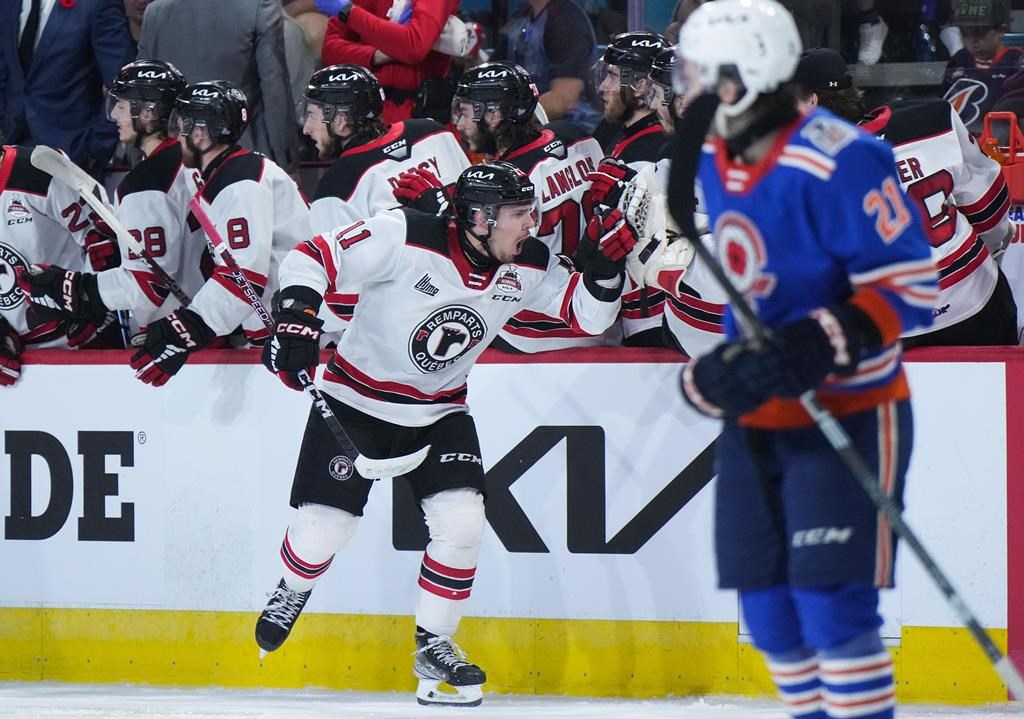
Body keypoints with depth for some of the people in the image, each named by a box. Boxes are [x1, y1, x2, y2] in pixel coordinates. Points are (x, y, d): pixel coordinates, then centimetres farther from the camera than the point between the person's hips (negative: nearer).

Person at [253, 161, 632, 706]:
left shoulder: (527, 267, -7)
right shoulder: (405, 238, -24)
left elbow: (588, 314, -1)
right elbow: (312, 256, -20)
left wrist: (606, 263, -18)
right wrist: (297, 314, -32)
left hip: (439, 412, 4)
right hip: (356, 401, -4)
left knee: (462, 522, -14)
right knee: (321, 528, -6)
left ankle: (433, 646, 6)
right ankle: (292, 590, 31)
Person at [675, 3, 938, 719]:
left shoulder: (837, 161, -21)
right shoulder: (714, 162, 6)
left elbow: (910, 286, -20)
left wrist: (816, 349, -30)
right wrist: (714, 375, 5)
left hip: (848, 417, -8)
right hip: (756, 420, 8)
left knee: (832, 607, -13)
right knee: (773, 616, 9)